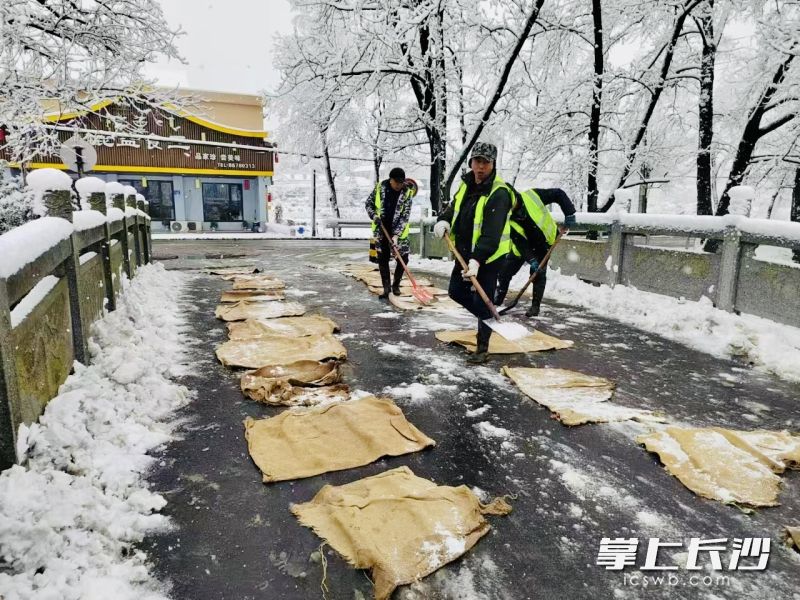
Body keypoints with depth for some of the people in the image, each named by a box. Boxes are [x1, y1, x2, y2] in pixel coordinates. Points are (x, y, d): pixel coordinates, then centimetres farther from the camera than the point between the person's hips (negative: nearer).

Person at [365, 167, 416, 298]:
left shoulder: (407, 193, -12)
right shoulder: (380, 188, -7)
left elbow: (405, 216, -15)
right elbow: (369, 203, 5)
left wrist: (396, 234, -23)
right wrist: (374, 216, -14)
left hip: (398, 230, -1)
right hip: (381, 230, 1)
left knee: (403, 258, -1)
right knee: (382, 259, 2)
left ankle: (396, 285, 18)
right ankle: (386, 287, 12)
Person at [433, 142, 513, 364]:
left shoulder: (498, 193, -22)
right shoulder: (466, 184, 3)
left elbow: (492, 233, -31)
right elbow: (455, 207, 16)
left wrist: (477, 260, -41)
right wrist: (444, 220, -8)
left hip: (488, 256, -8)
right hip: (465, 252, 8)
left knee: (482, 301, -4)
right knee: (456, 291, 17)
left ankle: (482, 348, 11)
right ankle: (488, 318, 39)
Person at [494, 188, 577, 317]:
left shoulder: (532, 196, -27)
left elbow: (559, 194, -18)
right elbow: (519, 242, -23)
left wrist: (569, 213, -27)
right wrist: (531, 259, -32)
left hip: (543, 241, -2)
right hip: (523, 245, 3)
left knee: (538, 274, -10)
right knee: (505, 270, 3)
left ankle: (535, 306, 2)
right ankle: (497, 300, 21)